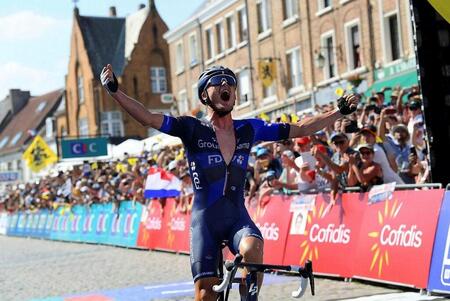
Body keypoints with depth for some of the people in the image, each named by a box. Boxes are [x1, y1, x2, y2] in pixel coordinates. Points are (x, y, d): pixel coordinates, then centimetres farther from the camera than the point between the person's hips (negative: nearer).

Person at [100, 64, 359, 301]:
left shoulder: (250, 129, 7)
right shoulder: (193, 129, -2)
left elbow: (301, 129, 10)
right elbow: (148, 118, -13)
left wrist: (341, 111, 6)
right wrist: (115, 91, -24)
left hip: (238, 217, 2)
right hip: (205, 220, -2)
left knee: (253, 249, -32)